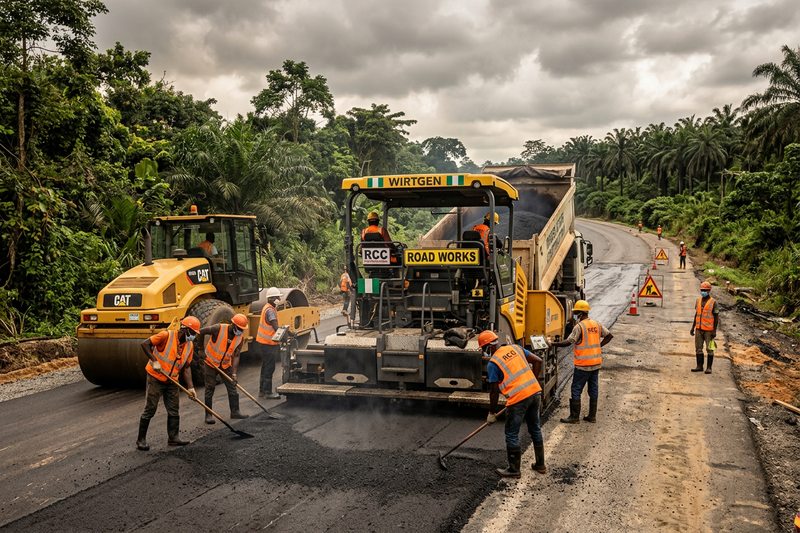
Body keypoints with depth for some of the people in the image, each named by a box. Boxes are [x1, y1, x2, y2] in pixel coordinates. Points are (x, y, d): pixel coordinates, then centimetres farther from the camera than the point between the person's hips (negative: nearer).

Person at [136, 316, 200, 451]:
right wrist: (154, 361, -22)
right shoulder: (167, 336, -17)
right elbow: (145, 344, -15)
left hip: (172, 381, 6)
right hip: (156, 378, -6)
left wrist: (190, 387, -2)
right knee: (150, 410, -2)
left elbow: (186, 367, 5)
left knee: (174, 410, 8)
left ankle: (173, 438, 19)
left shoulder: (190, 345, 2)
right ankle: (141, 440, 9)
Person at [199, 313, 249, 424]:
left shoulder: (240, 337, -9)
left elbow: (236, 355, -8)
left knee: (232, 387, 5)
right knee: (210, 389, 0)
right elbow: (201, 332, -18)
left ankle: (235, 411, 17)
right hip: (210, 363, -4)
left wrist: (234, 372, -15)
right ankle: (208, 415, 9)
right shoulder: (219, 329, -24)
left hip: (226, 365, 4)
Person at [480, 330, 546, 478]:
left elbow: (494, 391, -3)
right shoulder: (515, 348, 11)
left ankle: (514, 470, 18)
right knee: (535, 429, 22)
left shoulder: (493, 363, -6)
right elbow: (538, 361, 11)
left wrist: (492, 413, 8)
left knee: (512, 435, 9)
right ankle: (540, 465, 34)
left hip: (518, 398, -7)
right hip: (535, 392, 7)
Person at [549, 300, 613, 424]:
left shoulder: (579, 326, -14)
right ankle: (592, 416, 19)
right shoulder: (597, 324, 7)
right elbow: (609, 336, 10)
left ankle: (574, 417, 3)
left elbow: (568, 342, -19)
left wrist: (552, 344, -10)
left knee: (576, 390, 1)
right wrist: (598, 346, 13)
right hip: (596, 363, 7)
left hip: (583, 364, -7)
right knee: (593, 389, 13)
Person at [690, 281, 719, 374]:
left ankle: (709, 367, 7)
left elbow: (716, 317, -7)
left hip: (709, 330, -5)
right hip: (699, 329, 5)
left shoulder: (713, 302, -8)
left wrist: (714, 331, -12)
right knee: (698, 348, 6)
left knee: (709, 349, 0)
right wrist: (693, 327, 13)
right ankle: (699, 366, 14)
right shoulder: (698, 301, 8)